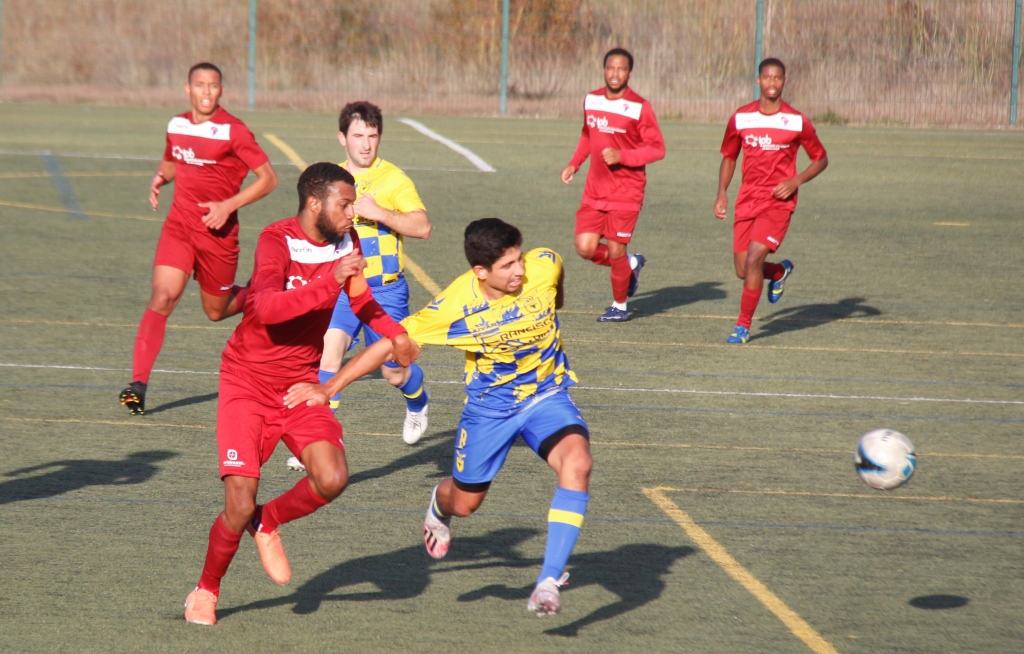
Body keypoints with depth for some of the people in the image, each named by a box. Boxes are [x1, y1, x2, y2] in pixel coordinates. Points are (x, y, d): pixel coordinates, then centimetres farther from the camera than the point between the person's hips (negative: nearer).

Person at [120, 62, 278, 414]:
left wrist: (229, 206, -19)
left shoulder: (233, 131, -11)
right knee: (161, 299, -15)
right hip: (179, 226, 3)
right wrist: (159, 177, 1)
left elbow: (268, 178, -8)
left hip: (218, 231, -3)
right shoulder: (176, 126, 5)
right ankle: (138, 383, -20)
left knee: (217, 311, 12)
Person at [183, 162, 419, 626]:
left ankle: (268, 523, 12)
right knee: (240, 506, -12)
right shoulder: (277, 240, -19)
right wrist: (330, 282, -42)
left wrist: (395, 333, -2)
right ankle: (206, 590, 15)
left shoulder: (345, 242, 0)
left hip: (301, 386, 5)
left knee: (332, 480, -18)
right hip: (248, 383, -5)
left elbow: (361, 301, 17)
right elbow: (267, 307, -35)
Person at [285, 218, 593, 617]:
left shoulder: (544, 267, -21)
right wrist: (328, 389, -21)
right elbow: (390, 343, -19)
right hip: (489, 405, -1)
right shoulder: (456, 305, -27)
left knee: (577, 463, -29)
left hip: (546, 394, 1)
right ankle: (440, 503, 55)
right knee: (464, 504, 13)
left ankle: (549, 581, -25)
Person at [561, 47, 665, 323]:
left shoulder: (639, 107, -11)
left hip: (626, 192, -5)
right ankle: (632, 264, 25)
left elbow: (657, 149, -11)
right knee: (585, 247, -4)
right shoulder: (591, 100, 5)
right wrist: (574, 164, 11)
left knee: (615, 250, -4)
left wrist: (622, 156, -22)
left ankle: (619, 306, 20)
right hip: (595, 191, 5)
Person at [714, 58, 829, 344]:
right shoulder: (741, 118, 2)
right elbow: (729, 157, 15)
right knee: (743, 270, 3)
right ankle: (780, 271, 38)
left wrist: (796, 181, -11)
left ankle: (743, 325, -7)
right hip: (748, 199, 4)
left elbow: (821, 159, 5)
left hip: (779, 200, -4)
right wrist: (722, 194, 2)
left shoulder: (797, 122, -5)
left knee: (754, 258, -19)